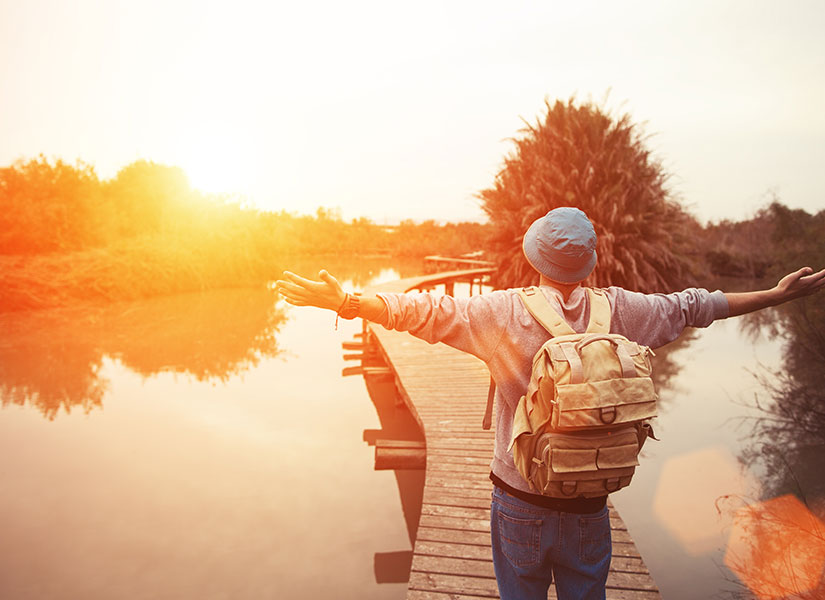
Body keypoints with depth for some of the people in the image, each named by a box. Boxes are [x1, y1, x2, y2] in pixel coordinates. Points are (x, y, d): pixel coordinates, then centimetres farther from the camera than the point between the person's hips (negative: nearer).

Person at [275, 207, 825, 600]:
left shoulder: (506, 312, -16)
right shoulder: (618, 310, -6)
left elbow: (426, 312, -21)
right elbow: (691, 307, 6)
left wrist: (345, 302, -17)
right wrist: (776, 295, 21)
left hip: (520, 502, -2)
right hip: (589, 504, 2)